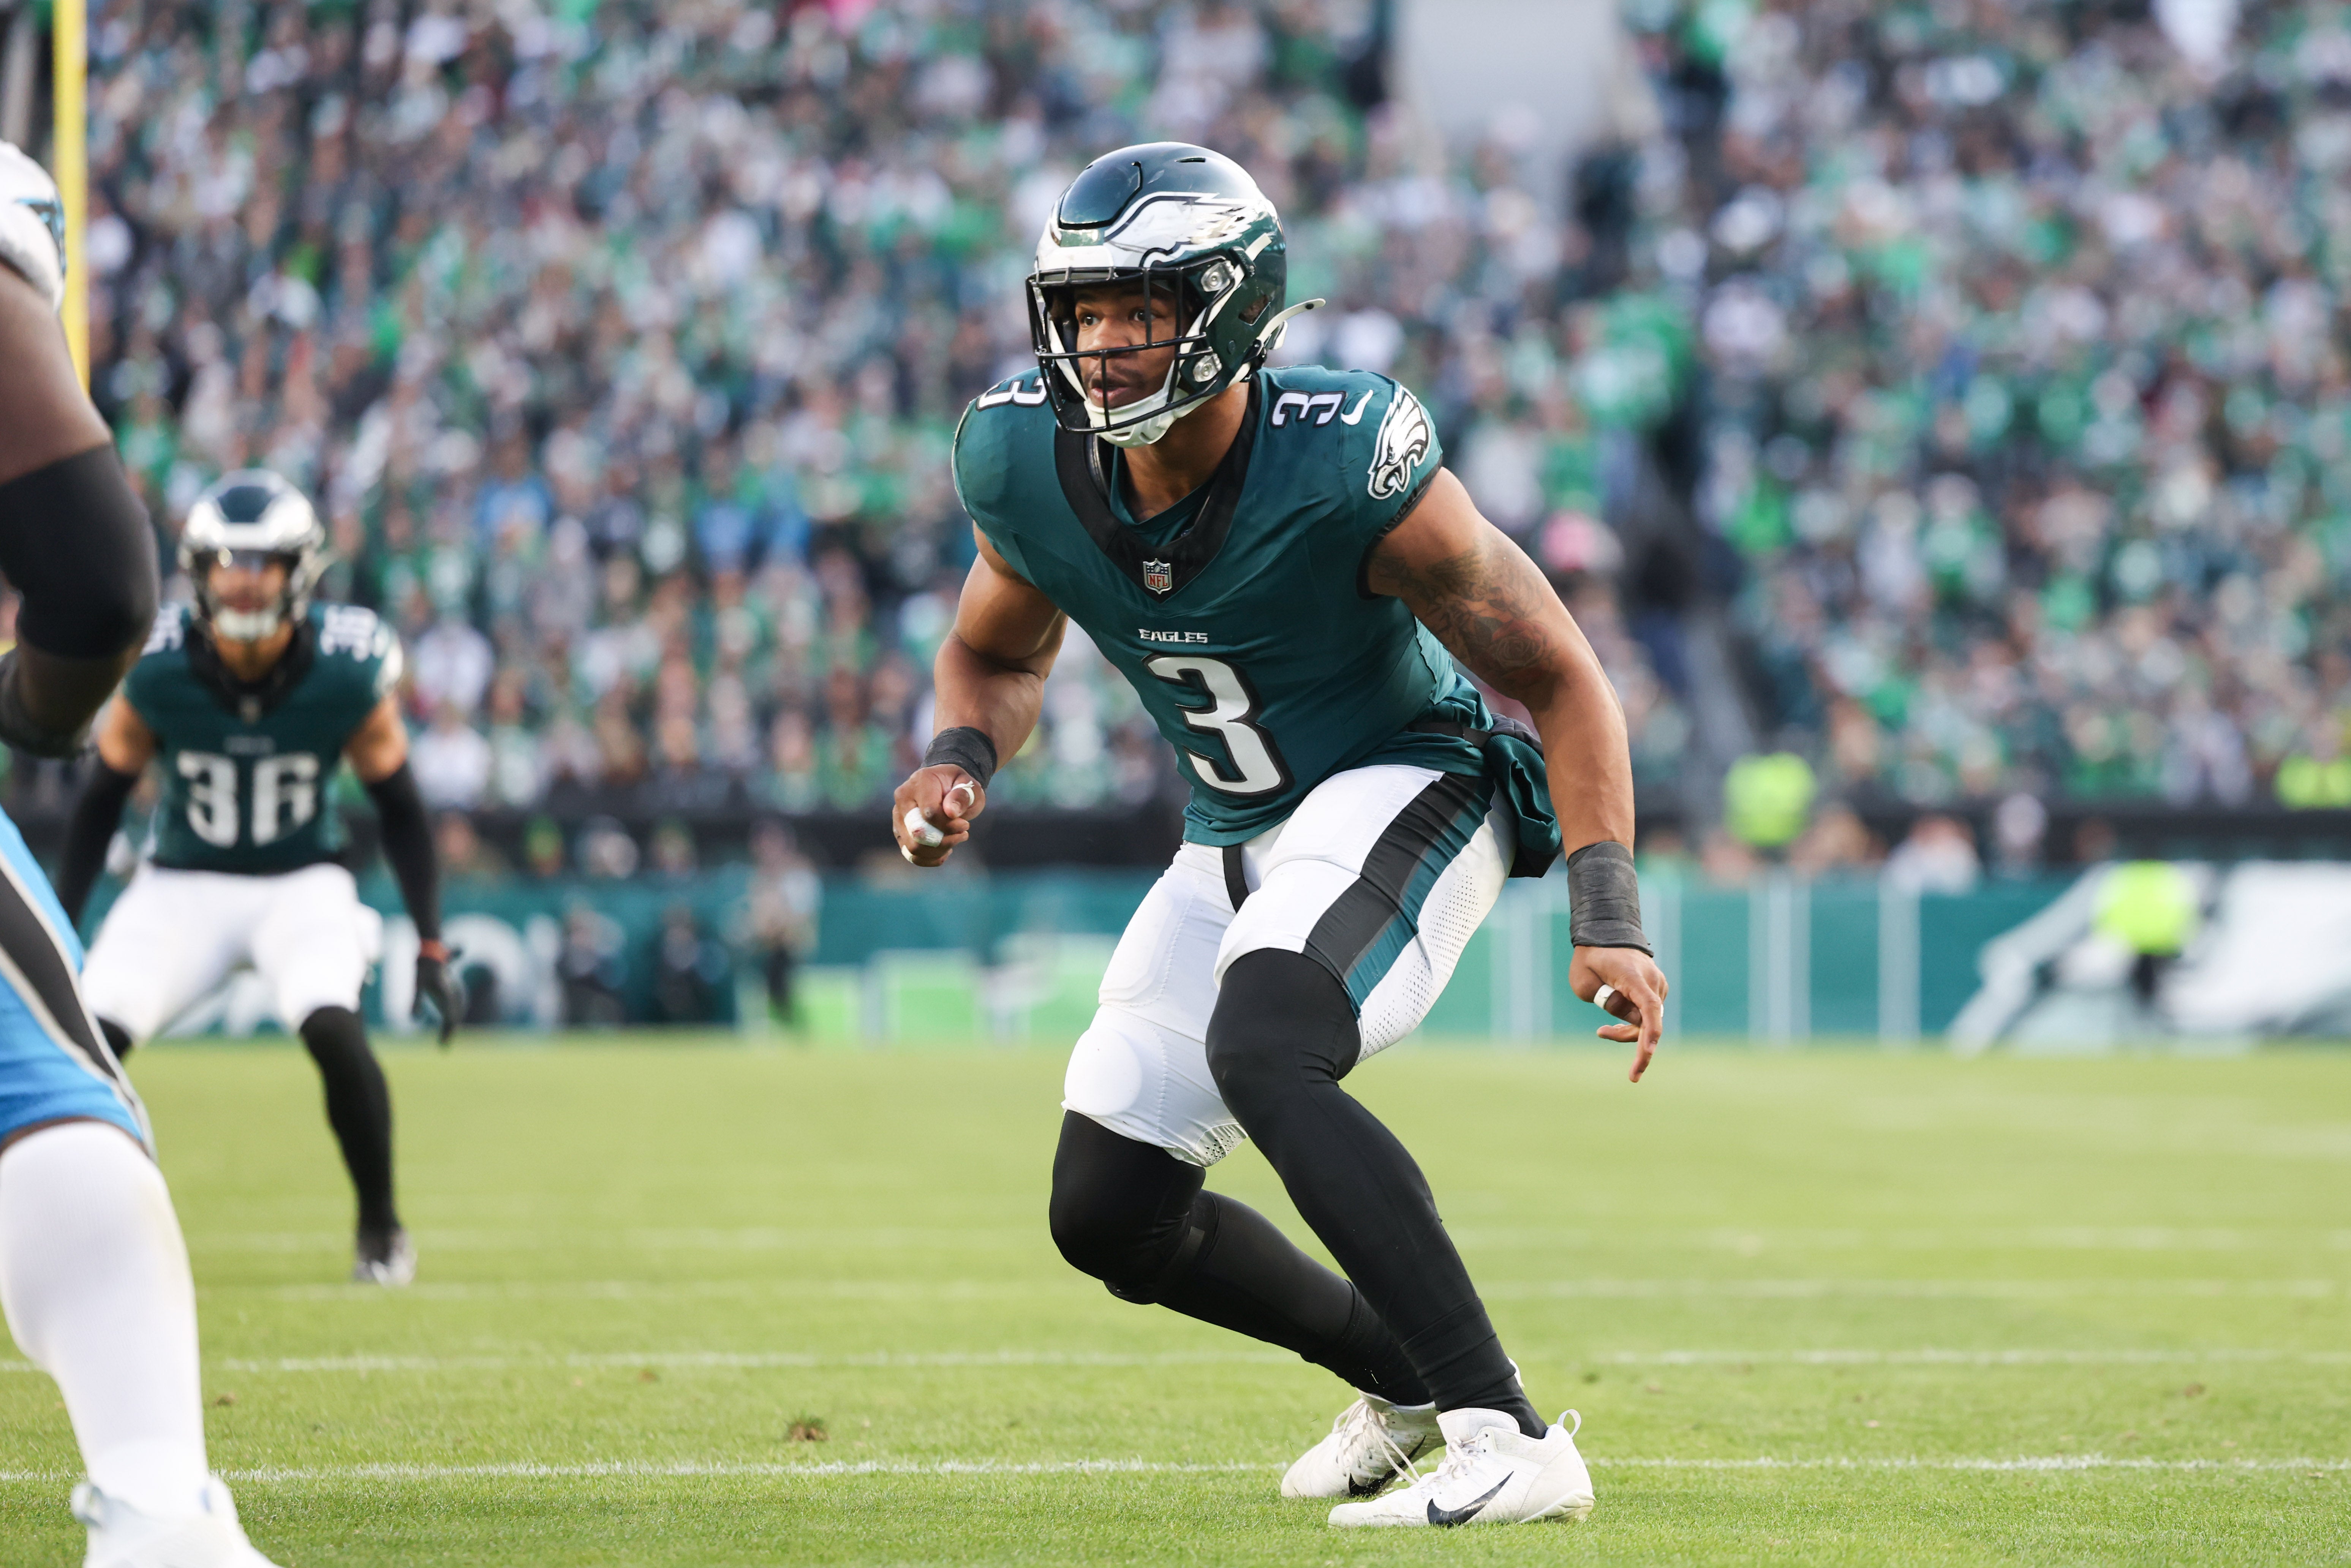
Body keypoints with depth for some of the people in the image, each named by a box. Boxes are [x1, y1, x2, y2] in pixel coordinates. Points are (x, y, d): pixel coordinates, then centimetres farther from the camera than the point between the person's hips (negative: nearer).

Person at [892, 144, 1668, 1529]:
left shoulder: (1347, 469, -27)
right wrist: (962, 759, -13)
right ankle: (1405, 1375, 30)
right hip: (1238, 843, 7)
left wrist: (1610, 919, -27)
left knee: (1260, 1047, -35)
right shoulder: (1027, 463, -12)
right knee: (1108, 1213, 5)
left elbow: (1563, 681, -18)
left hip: (1407, 789, -7)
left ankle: (1509, 1439, -34)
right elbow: (1000, 657, 10)